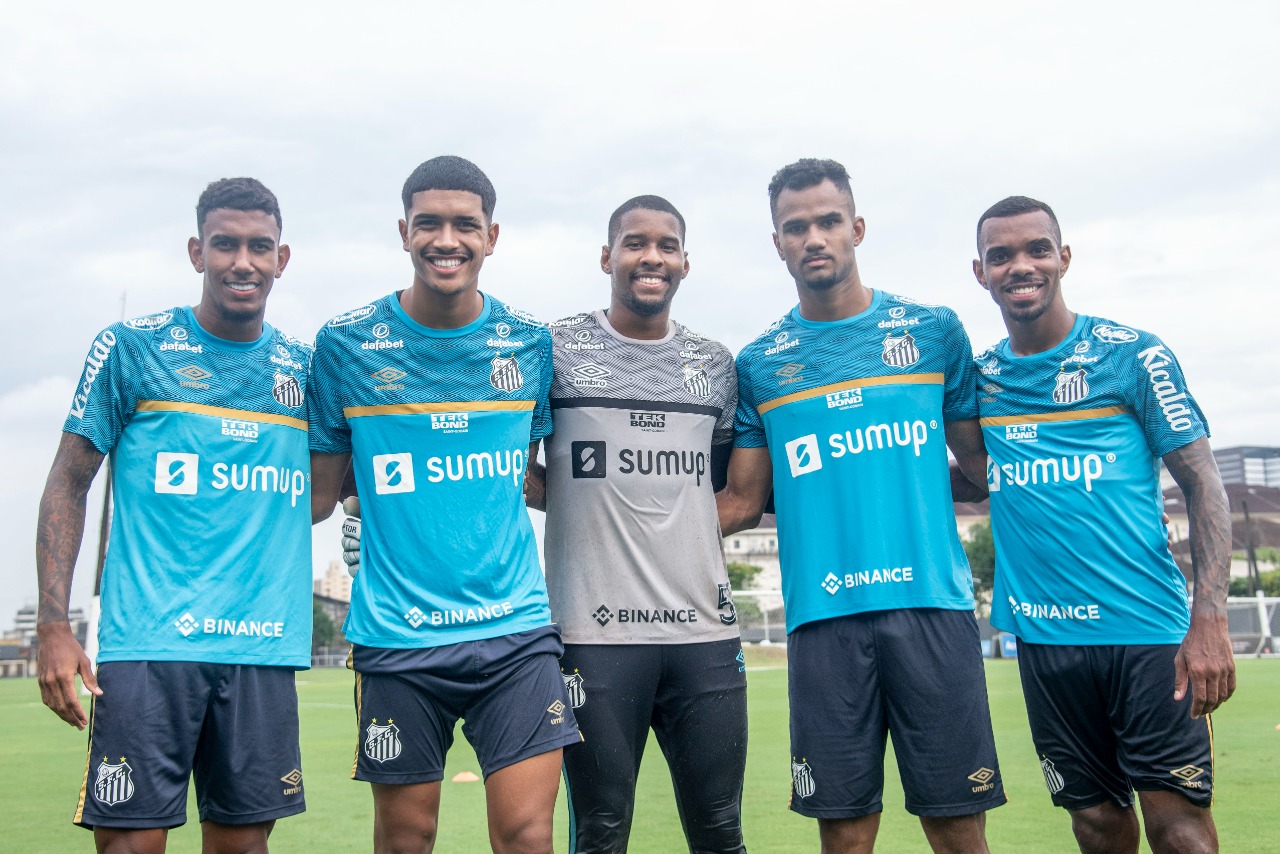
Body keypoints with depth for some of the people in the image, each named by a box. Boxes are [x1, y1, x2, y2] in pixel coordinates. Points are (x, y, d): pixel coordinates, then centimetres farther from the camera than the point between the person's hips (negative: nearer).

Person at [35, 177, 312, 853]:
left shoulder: (306, 367, 11)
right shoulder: (131, 348, 2)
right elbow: (68, 483, 2)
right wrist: (53, 626, -5)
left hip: (265, 649, 3)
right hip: (149, 643, -3)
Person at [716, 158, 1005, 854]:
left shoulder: (934, 330, 9)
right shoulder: (758, 364, 10)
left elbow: (979, 461, 14)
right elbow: (743, 501, 12)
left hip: (933, 604, 0)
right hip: (823, 616, 1)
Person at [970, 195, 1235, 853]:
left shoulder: (1132, 355, -3)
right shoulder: (979, 375, 8)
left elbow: (1202, 483, -4)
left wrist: (1210, 620, -14)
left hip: (1147, 627, -3)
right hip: (1043, 636, 4)